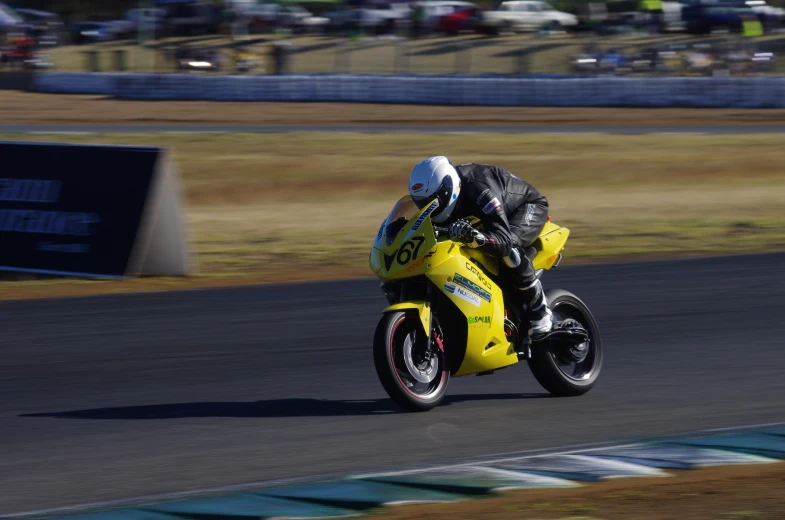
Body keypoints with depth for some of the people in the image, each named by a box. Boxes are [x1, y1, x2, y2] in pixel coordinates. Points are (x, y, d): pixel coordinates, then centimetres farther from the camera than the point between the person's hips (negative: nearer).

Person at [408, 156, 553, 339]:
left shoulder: (479, 189, -41)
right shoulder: (442, 191, -17)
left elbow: (504, 241, -49)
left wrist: (474, 237, -67)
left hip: (529, 205, -9)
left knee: (508, 250, -36)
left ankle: (540, 312, -21)